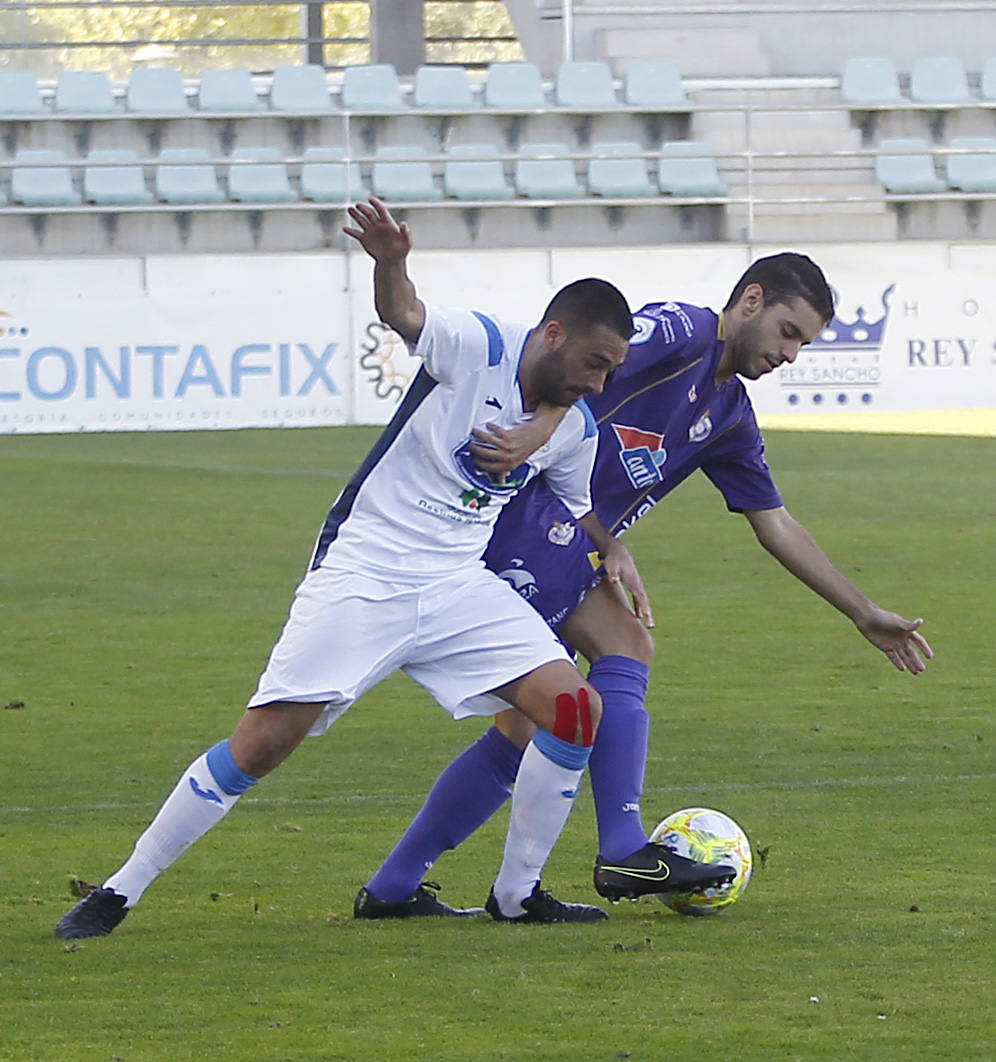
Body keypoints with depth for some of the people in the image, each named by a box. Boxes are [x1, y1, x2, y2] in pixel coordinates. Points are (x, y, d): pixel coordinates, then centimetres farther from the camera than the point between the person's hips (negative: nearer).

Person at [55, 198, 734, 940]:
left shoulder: (577, 430, 7)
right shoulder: (476, 347, -12)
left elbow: (574, 508, 27)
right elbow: (403, 314, -32)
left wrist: (614, 552, 7)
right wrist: (391, 264, -54)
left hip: (458, 587, 6)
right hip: (362, 571, -6)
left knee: (576, 708, -11)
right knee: (264, 742, -13)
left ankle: (517, 893, 5)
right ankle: (120, 892, -1)